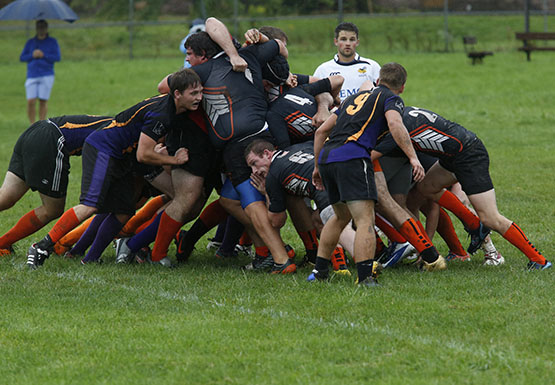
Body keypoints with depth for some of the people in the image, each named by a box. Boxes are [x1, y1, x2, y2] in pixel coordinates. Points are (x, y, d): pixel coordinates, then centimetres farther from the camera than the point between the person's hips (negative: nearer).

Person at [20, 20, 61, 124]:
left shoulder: (52, 42, 5)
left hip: (46, 76, -2)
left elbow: (57, 57, -4)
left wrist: (43, 55, -14)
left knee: (43, 101, -4)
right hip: (32, 76, 2)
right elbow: (22, 58, 9)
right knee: (31, 102, -9)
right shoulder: (30, 42, 12)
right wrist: (32, 56, -9)